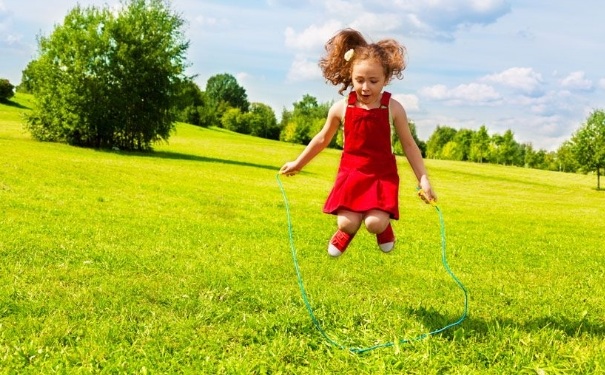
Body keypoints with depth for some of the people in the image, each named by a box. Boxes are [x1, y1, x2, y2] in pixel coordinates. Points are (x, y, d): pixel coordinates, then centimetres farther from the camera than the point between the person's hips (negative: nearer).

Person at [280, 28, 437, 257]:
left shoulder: (393, 108, -9)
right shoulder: (341, 108, -6)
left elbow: (409, 145, 0)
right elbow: (323, 139, 11)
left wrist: (423, 179, -5)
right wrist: (298, 163, 18)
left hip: (383, 176, -1)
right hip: (351, 174, 1)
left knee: (375, 224, -18)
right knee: (347, 224, -14)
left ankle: (384, 226, 22)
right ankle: (347, 231, 26)